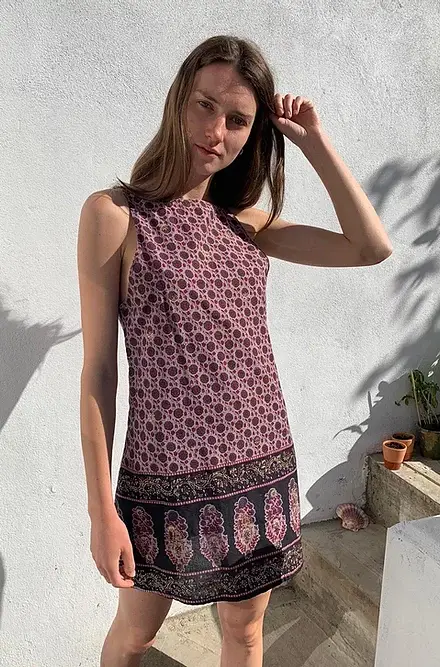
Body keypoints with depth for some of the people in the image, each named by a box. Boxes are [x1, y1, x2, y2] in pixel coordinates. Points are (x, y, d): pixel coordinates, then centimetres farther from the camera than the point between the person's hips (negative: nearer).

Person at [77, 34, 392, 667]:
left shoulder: (247, 223, 5)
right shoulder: (114, 213, -9)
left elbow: (371, 247, -2)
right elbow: (98, 371, -10)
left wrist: (314, 138, -1)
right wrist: (101, 509, -9)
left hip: (264, 466, 4)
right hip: (166, 476, -3)